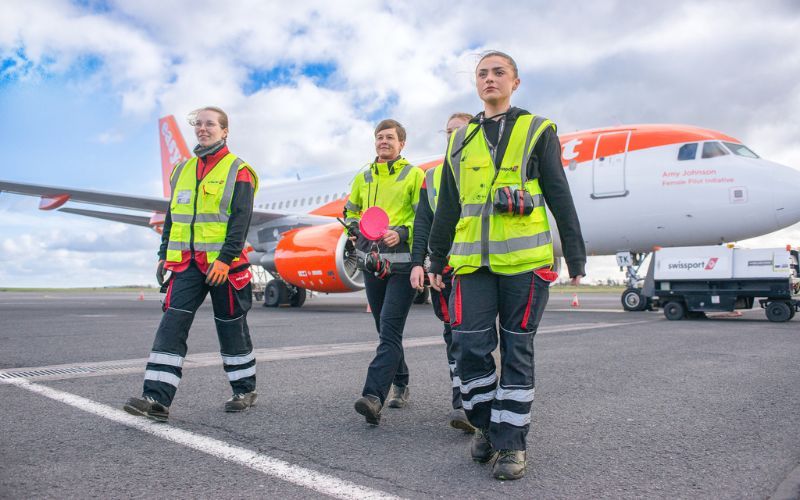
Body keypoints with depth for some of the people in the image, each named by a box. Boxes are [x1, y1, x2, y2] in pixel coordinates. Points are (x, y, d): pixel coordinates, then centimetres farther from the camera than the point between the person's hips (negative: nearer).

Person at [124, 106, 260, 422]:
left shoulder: (238, 171, -3)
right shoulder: (183, 170, 16)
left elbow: (241, 220, -11)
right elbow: (172, 216, 20)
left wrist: (225, 258, -20)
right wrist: (164, 254, 15)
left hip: (224, 265, -5)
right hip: (186, 263, 5)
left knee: (231, 327, 6)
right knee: (172, 323, -6)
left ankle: (245, 390, 23)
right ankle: (157, 398, -6)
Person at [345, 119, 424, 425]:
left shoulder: (414, 175, 2)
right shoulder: (363, 178, 17)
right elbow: (349, 213, 27)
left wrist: (402, 233, -19)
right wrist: (357, 228, 5)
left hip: (403, 262, -6)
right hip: (372, 262, 6)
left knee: (390, 329, -14)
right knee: (386, 330, 13)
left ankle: (373, 396, -21)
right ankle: (399, 385, 28)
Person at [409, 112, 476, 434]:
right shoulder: (432, 177, 16)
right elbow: (422, 223, 12)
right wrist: (417, 262, 2)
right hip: (442, 266, 3)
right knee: (453, 332, 4)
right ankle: (464, 402, 11)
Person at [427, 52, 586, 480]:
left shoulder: (537, 131, 8)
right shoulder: (460, 140, 17)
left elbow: (560, 197, 5)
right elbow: (447, 207, 19)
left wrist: (575, 256, 1)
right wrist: (437, 260, 18)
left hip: (524, 258, -2)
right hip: (473, 260, 3)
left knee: (517, 349, 2)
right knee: (469, 346, -2)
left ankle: (510, 440, 14)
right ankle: (486, 424, 21)